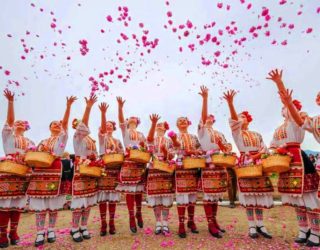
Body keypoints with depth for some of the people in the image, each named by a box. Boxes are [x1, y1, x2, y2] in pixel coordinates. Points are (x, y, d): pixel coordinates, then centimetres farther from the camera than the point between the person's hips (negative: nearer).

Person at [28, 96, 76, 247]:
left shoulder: (62, 137, 8)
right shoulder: (43, 141, 21)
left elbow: (65, 122, -5)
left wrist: (68, 106, -18)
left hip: (55, 170, -3)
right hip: (40, 171, 3)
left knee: (53, 202, 2)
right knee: (40, 202, 1)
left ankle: (51, 230, 16)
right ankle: (40, 233, 10)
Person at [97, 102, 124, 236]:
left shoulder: (118, 141, 17)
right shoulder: (102, 137, 6)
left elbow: (122, 155, 13)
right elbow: (102, 128, -16)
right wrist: (103, 113, -29)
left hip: (115, 170, 3)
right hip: (104, 169, -3)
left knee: (113, 197, 5)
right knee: (103, 197, -2)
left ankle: (111, 222, 16)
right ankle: (103, 223, 9)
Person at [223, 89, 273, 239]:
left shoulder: (257, 134, 18)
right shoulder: (237, 132, 5)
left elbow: (264, 149, 9)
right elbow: (234, 120, -13)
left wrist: (255, 156, -12)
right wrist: (230, 103, -29)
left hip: (258, 164, 4)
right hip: (245, 164, -4)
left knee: (260, 194, 4)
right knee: (249, 195, -3)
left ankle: (260, 225, 15)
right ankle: (251, 226, 5)